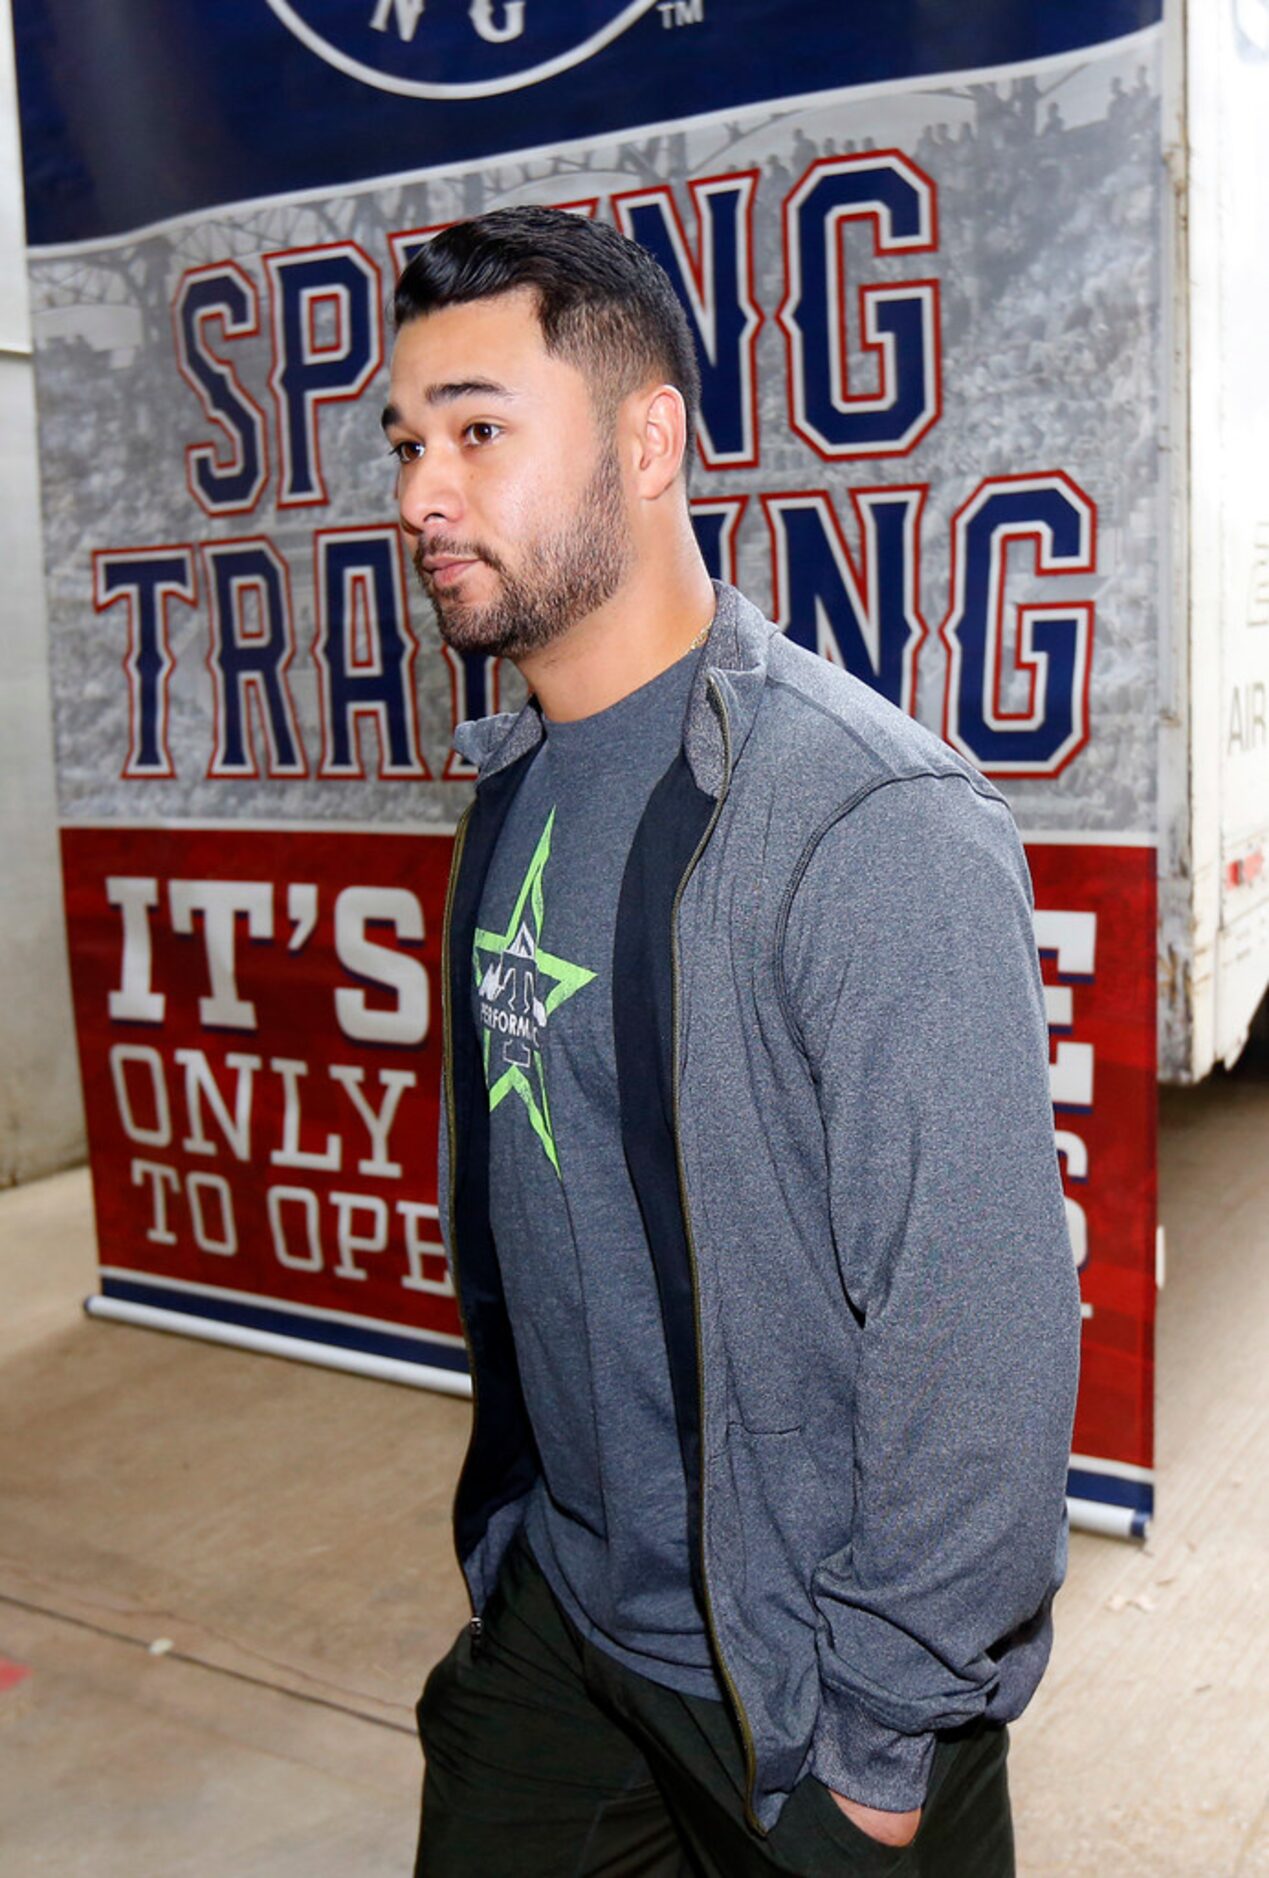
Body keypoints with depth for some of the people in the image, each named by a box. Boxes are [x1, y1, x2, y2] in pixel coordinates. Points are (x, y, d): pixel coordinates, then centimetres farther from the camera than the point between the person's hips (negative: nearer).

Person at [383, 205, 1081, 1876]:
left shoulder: (876, 823, -24)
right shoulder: (518, 793, 2)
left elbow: (980, 1326, -23)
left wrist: (886, 1734, -15)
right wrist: (510, 1527, 15)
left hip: (796, 1682, -6)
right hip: (556, 1610, 7)